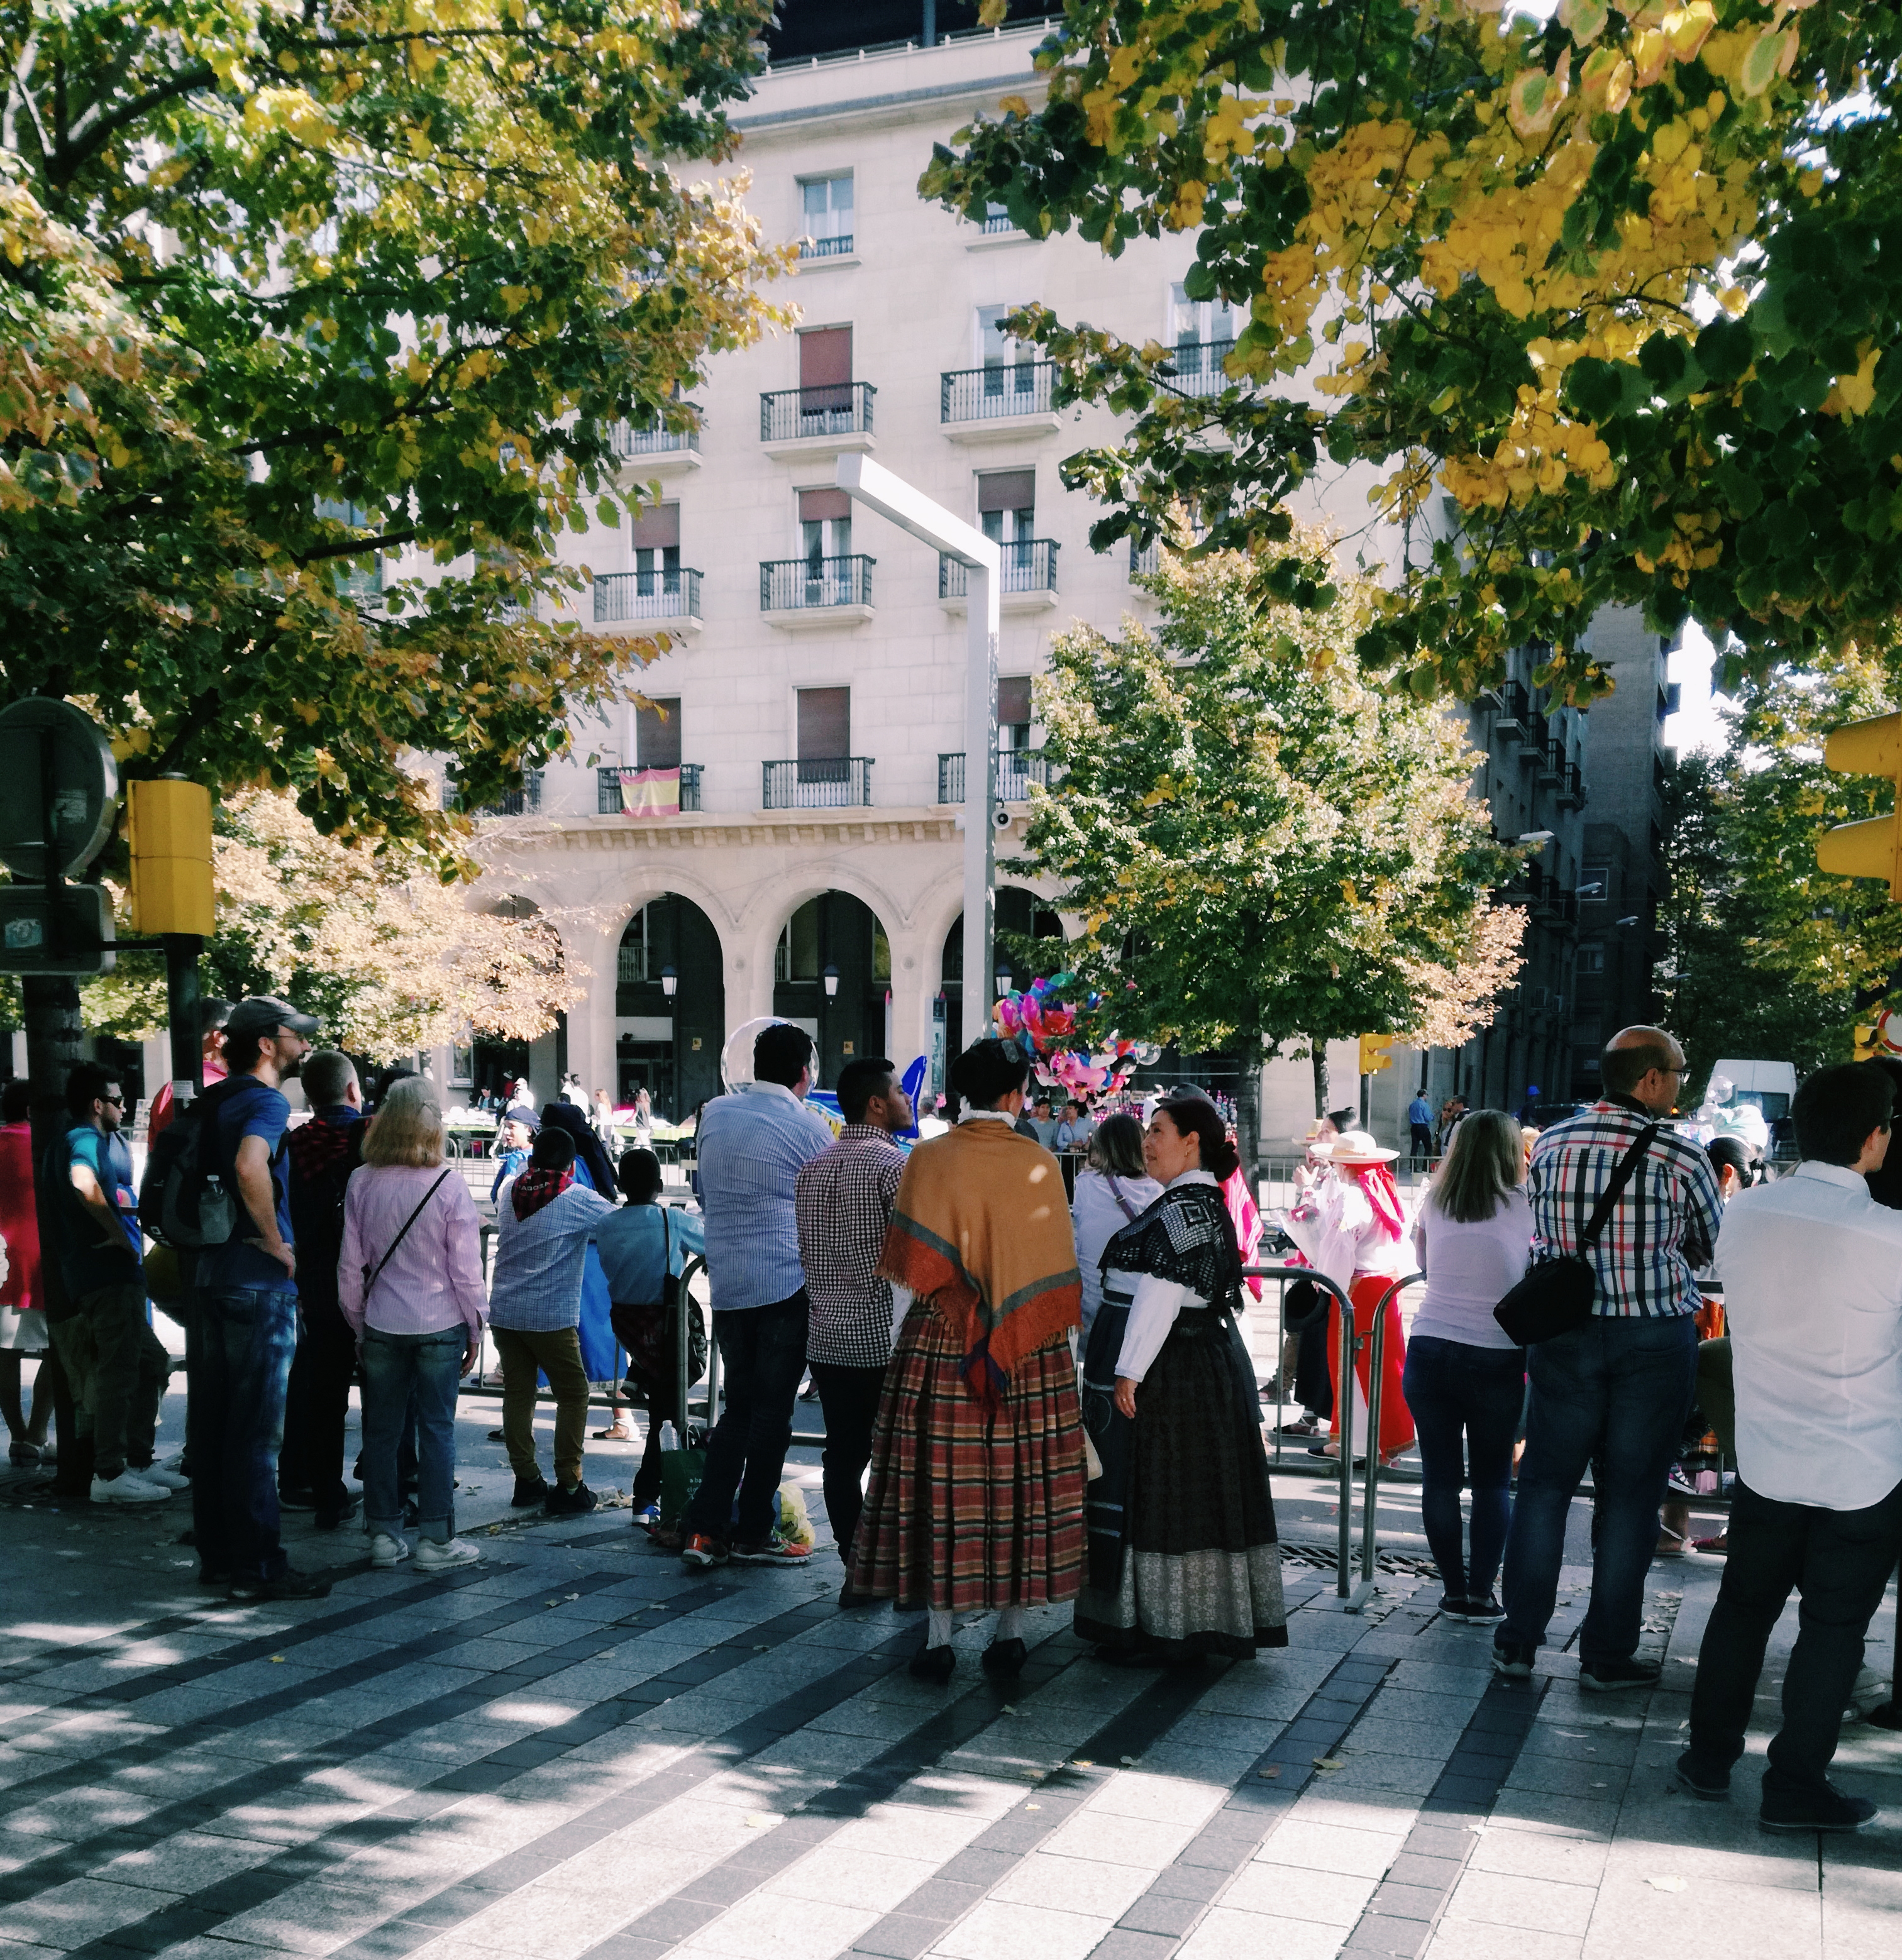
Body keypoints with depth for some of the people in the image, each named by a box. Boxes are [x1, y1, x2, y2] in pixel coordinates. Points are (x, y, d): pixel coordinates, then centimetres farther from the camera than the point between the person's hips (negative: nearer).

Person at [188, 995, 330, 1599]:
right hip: (258, 1282, -9)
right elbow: (250, 1167, -32)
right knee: (256, 1429, -4)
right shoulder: (266, 1100, -13)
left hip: (208, 1273, 9)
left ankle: (215, 1554, 22)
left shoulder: (211, 1101, 13)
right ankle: (258, 1567, 1)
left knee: (210, 1423, 13)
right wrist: (276, 1243, -20)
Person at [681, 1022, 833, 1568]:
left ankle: (704, 1529, 9)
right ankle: (754, 1533, 12)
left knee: (738, 1405, 14)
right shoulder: (809, 1125, -9)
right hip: (787, 1282, -5)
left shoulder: (714, 1113, 6)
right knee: (772, 1410, 5)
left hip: (725, 1282, 5)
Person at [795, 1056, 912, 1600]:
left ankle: (855, 1571, 11)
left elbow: (806, 1252, 14)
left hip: (826, 1335, 6)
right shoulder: (895, 1166, -12)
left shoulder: (812, 1168, 10)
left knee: (843, 1453, 7)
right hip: (883, 1335, -6)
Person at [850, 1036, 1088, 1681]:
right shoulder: (1039, 1164, -4)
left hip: (938, 1342, 0)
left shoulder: (927, 1160, -4)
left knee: (940, 1479, 5)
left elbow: (908, 1263, -2)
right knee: (1020, 1478, 7)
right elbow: (1057, 1267, 0)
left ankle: (939, 1637, 9)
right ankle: (1010, 1632, 13)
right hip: (1029, 1348, 0)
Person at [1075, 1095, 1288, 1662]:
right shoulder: (1198, 1201, 15)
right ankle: (1202, 1621, 22)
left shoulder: (1187, 1206, -17)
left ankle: (1162, 1631, 4)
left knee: (1155, 1494, -3)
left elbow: (1161, 1295, -23)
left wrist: (1129, 1372, -23)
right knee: (1193, 1492, 14)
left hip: (1170, 1373, -10)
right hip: (1204, 1364, 10)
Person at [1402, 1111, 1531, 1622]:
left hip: (1430, 1349, 2)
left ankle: (1454, 1590, 13)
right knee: (1492, 1480, 10)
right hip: (1497, 1356, -2)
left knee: (1440, 1476, 8)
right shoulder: (1524, 1206, -3)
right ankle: (1481, 1593, 8)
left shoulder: (1434, 1201, 5)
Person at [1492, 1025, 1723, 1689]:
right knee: (1628, 1498, 7)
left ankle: (1517, 1642, 16)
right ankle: (1606, 1656, 16)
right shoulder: (1681, 1156, -12)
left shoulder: (1549, 1146, -1)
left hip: (1565, 1336, 3)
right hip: (1656, 1343, -3)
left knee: (1544, 1486, 12)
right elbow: (1712, 1248, 3)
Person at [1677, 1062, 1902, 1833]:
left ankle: (1709, 1757, 28)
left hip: (1765, 1460, 4)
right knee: (1834, 1626, 10)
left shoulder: (1745, 1216, -5)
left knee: (1743, 1606, 18)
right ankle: (1795, 1786, 19)